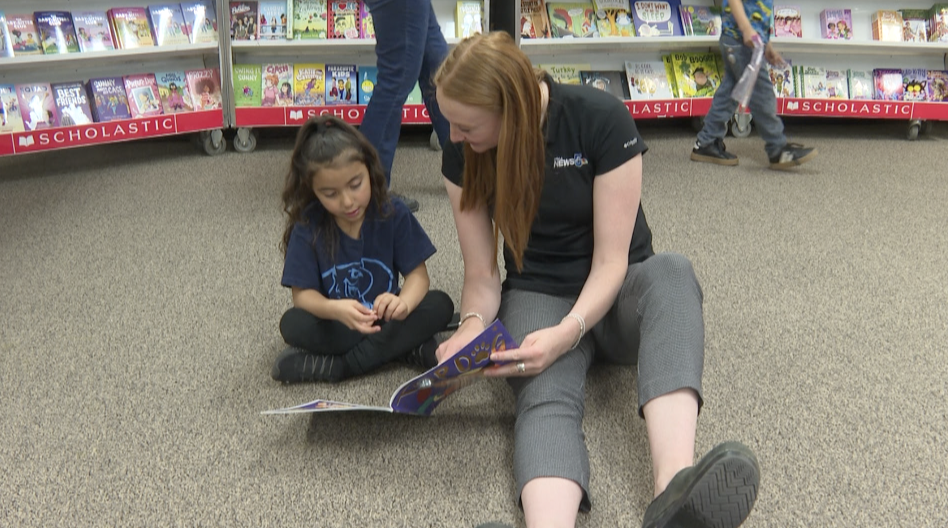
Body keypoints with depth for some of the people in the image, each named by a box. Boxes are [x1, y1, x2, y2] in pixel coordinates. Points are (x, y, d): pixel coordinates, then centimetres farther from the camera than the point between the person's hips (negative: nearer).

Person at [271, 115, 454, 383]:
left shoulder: (393, 215, -9)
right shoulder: (307, 226, -11)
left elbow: (417, 274, -10)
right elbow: (302, 293, -13)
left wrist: (403, 302, -35)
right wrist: (335, 309, -37)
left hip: (385, 318, 1)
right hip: (336, 324, -1)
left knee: (440, 305, -24)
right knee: (293, 324, -29)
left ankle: (340, 365, -25)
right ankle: (406, 347, -24)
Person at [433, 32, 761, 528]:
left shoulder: (602, 118, -20)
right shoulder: (461, 156, -9)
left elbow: (610, 261, -20)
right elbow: (481, 274, -5)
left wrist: (567, 334, -36)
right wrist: (474, 324, -26)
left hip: (612, 295, -1)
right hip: (538, 295, 1)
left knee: (671, 272, -38)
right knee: (546, 399, -33)